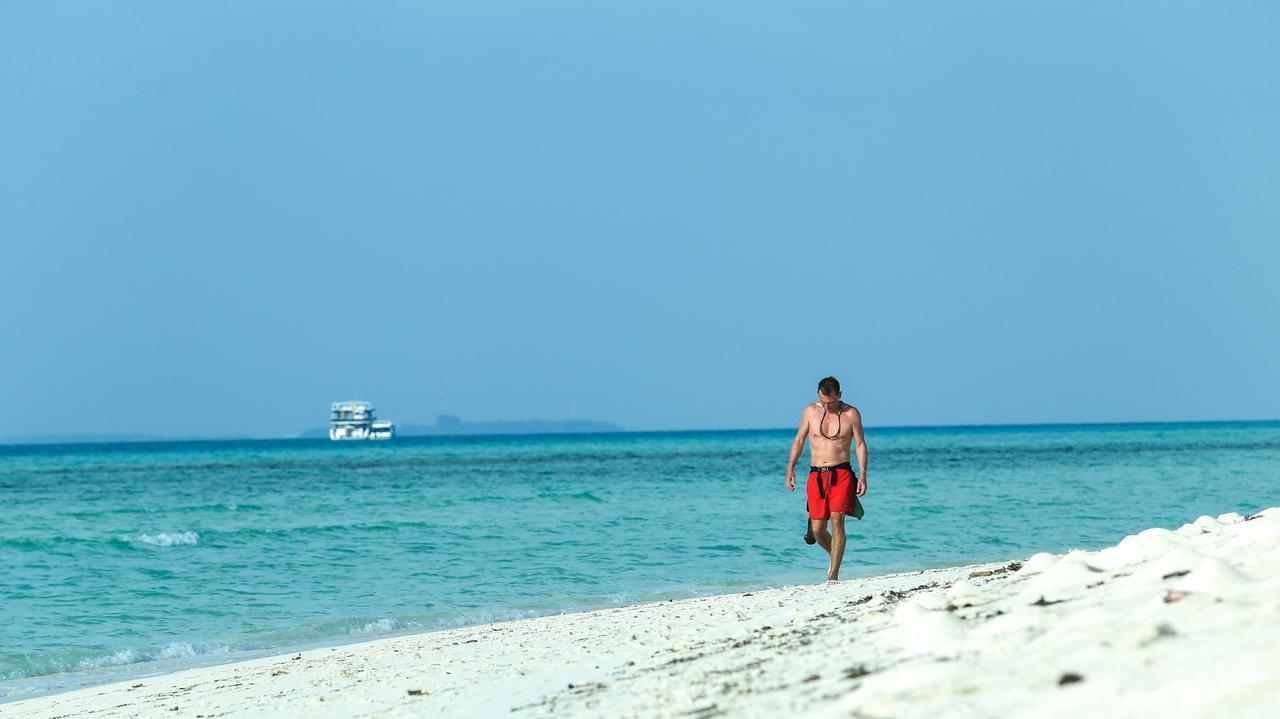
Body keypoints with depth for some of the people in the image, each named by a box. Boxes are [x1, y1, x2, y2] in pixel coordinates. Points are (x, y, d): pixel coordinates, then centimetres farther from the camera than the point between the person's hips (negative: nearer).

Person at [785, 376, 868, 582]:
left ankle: (833, 575, -13)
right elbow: (799, 441, 12)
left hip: (841, 474, -3)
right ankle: (834, 556, 30)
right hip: (816, 475, 3)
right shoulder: (810, 411, 5)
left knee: (837, 521, -16)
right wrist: (790, 469, 3)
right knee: (817, 529, 0)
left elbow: (860, 445, 4)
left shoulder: (851, 414, 0)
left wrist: (863, 475, -5)